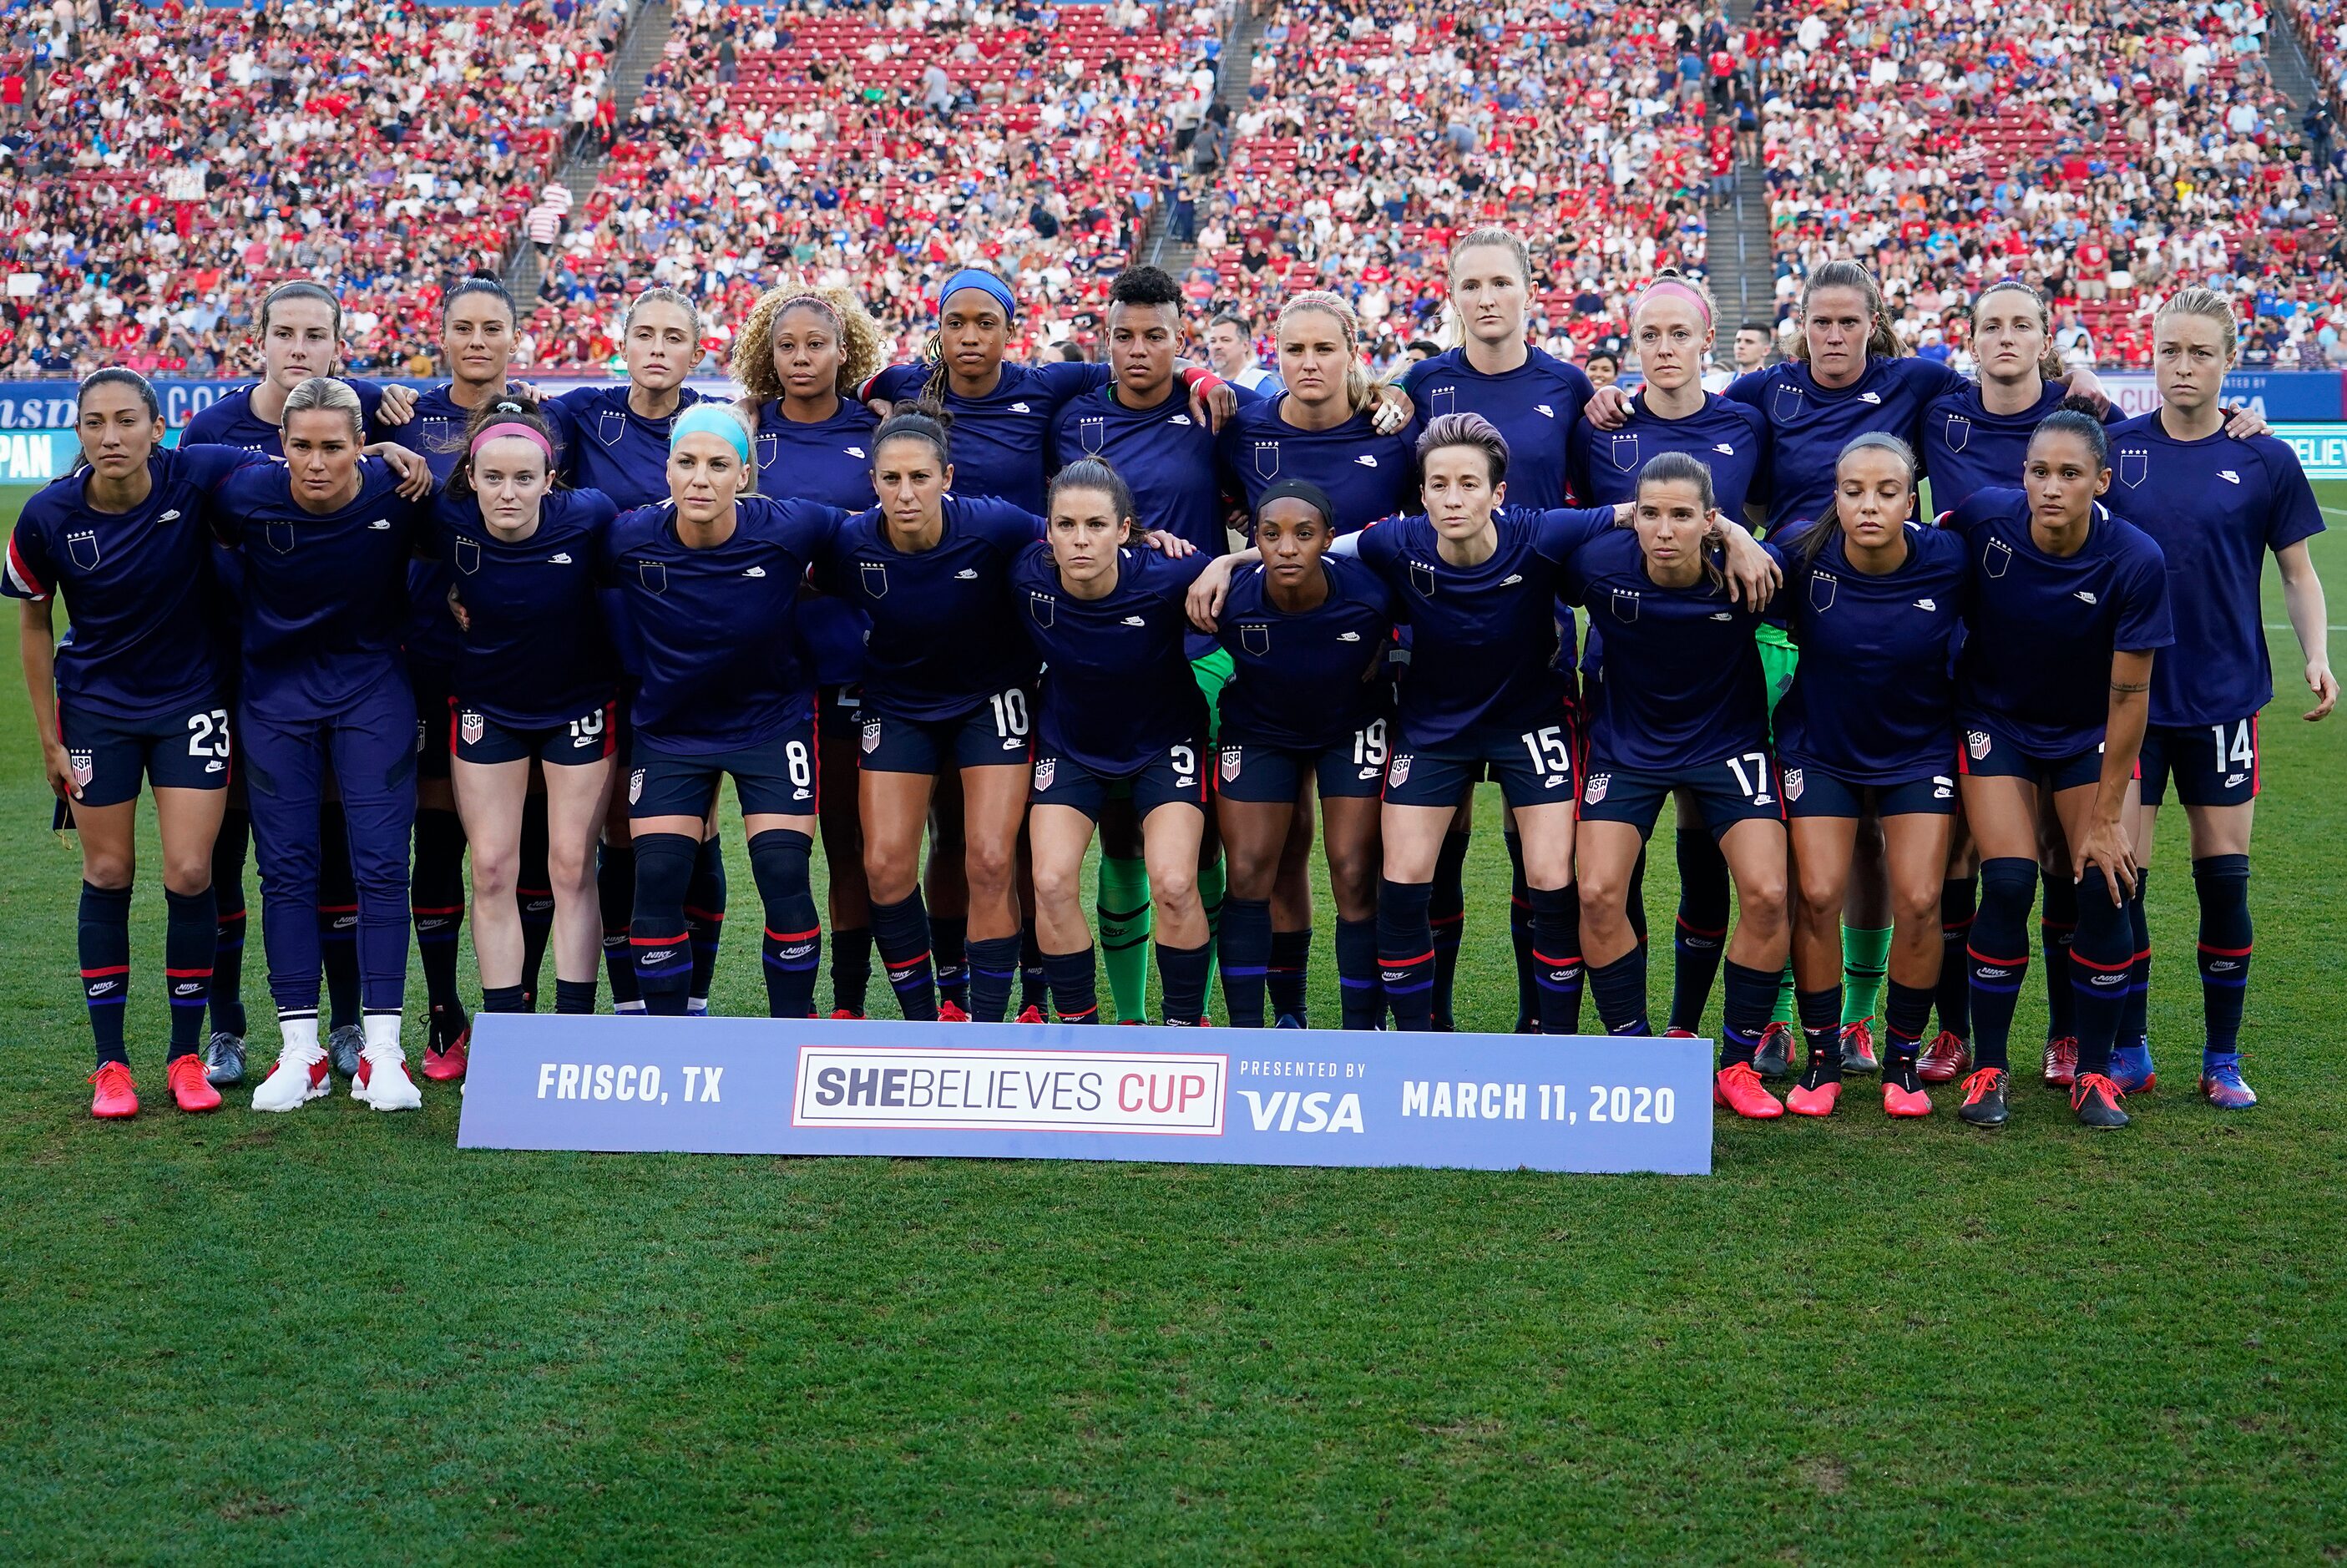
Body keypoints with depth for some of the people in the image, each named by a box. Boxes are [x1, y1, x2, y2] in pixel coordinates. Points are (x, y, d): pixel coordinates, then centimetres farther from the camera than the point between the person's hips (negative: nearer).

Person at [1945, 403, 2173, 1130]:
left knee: (2104, 887, -11)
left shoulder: (2135, 561, -25)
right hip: (1996, 720, 0)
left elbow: (2129, 696, -18)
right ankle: (1988, 1069, 1)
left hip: (2091, 734, 0)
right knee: (2008, 883, -14)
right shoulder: (1980, 519, -23)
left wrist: (2105, 817, -14)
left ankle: (2094, 1072, 7)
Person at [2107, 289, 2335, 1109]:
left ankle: (2223, 1059, 16)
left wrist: (2317, 656, -6)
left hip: (2223, 695, 0)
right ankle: (2127, 1052, 13)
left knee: (2223, 875, 4)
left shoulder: (2264, 459, 0)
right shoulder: (2116, 447, 1)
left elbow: (2298, 573, 6)